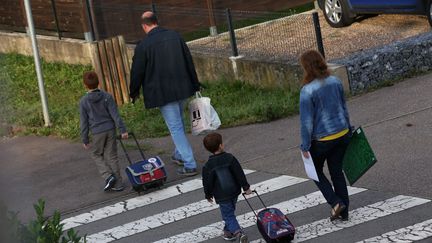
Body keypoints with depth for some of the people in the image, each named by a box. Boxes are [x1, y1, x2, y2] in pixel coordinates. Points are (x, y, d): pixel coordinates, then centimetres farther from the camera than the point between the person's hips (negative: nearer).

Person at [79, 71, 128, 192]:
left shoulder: (84, 101, -6)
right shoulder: (107, 97, -2)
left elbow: (84, 122, -3)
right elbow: (115, 115, -5)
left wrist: (85, 139, 4)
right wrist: (122, 130, -3)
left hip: (97, 132, -2)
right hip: (110, 129, 3)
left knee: (96, 155, 17)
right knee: (112, 156, 10)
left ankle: (108, 176, -2)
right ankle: (118, 184, 11)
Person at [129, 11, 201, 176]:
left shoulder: (143, 46, -12)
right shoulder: (175, 36, 2)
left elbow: (137, 72, -5)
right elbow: (189, 62, 8)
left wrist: (134, 93, 11)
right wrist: (195, 85, 18)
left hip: (162, 93, -6)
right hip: (182, 89, 6)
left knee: (175, 127, -2)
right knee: (179, 123, 24)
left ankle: (189, 165, -4)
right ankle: (180, 155, 38)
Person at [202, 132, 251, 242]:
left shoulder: (208, 166, -14)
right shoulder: (230, 158, -10)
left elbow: (207, 183, -7)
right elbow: (240, 174, -6)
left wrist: (208, 195, 11)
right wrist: (246, 187, 3)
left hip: (222, 197, -3)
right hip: (234, 192, 3)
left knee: (228, 215, 4)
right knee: (230, 212, 24)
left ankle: (238, 233, -16)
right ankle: (228, 232, 37)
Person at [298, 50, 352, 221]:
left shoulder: (307, 90, -21)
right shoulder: (335, 82, -2)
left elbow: (307, 121, -17)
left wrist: (305, 146, -9)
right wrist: (348, 129, 23)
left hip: (322, 139, -5)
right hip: (342, 134, 5)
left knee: (317, 171, 18)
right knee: (337, 171, 17)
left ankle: (336, 202, 2)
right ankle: (344, 212, 21)